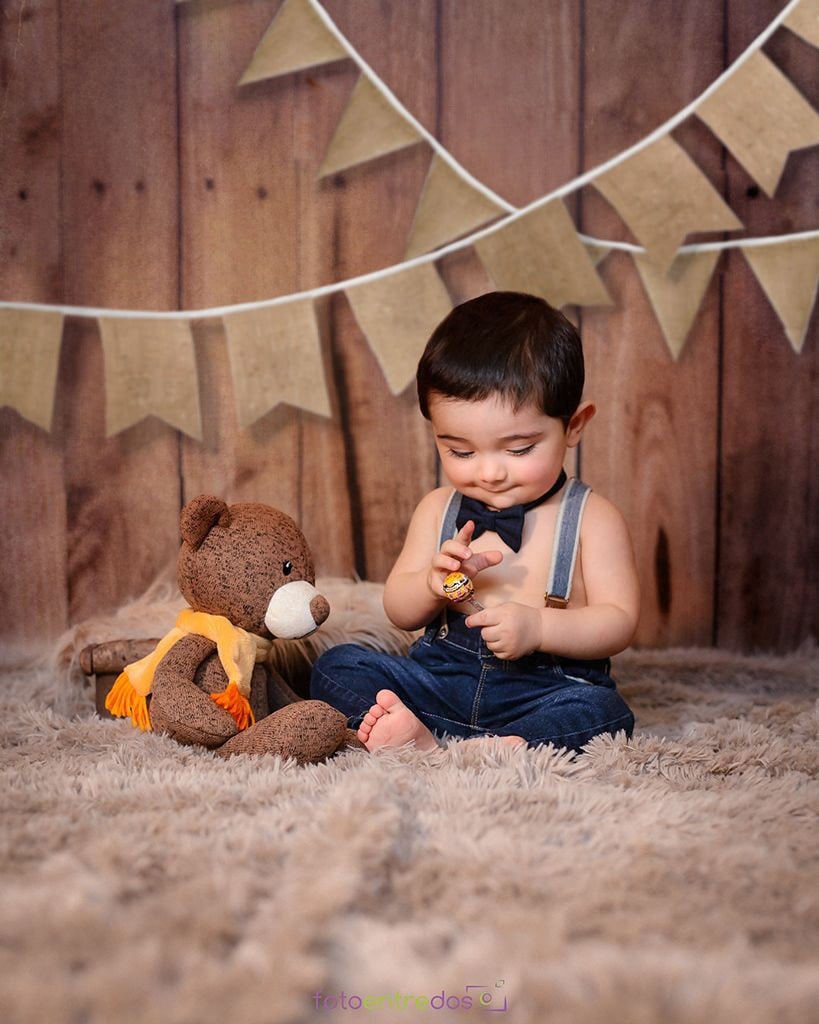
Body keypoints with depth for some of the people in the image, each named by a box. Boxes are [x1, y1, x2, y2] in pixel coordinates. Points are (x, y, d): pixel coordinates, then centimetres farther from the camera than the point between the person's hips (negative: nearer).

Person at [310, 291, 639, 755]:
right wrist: (433, 581, -13)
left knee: (602, 711, -33)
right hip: (440, 678, 4)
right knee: (337, 666, -13)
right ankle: (422, 739, -37)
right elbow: (399, 611, 11)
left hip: (544, 690, -3)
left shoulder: (591, 517, -2)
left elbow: (619, 621, -7)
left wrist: (537, 627, -25)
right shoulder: (439, 510, 8)